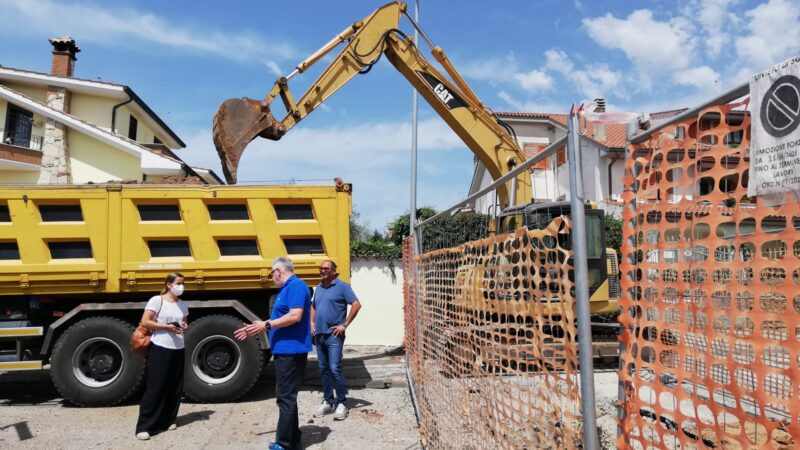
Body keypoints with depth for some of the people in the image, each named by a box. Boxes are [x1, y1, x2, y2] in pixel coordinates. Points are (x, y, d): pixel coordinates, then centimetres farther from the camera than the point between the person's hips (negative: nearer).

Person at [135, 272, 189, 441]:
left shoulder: (182, 304, 11)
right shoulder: (157, 300, -7)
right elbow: (145, 322, -12)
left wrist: (185, 327, -1)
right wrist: (167, 327, -19)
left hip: (178, 349, 6)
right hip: (159, 348, -6)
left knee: (175, 387, 9)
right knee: (155, 387, -7)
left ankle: (168, 420, 22)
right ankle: (144, 426, -1)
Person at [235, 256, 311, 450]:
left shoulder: (296, 286, -14)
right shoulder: (286, 289, 18)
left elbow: (295, 316, -25)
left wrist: (266, 325, -18)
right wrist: (256, 328, 21)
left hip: (291, 350, -11)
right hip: (285, 350, 11)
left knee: (286, 398, -5)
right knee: (287, 397, 15)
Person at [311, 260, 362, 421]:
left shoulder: (342, 286, -7)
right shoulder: (319, 288, 15)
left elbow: (356, 304, -12)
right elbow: (313, 306, 28)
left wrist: (345, 325, -13)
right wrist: (312, 322, 11)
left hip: (334, 335, -7)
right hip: (319, 334, 7)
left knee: (335, 368, -10)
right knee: (323, 369, 11)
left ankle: (341, 403, 1)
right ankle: (328, 402, 20)